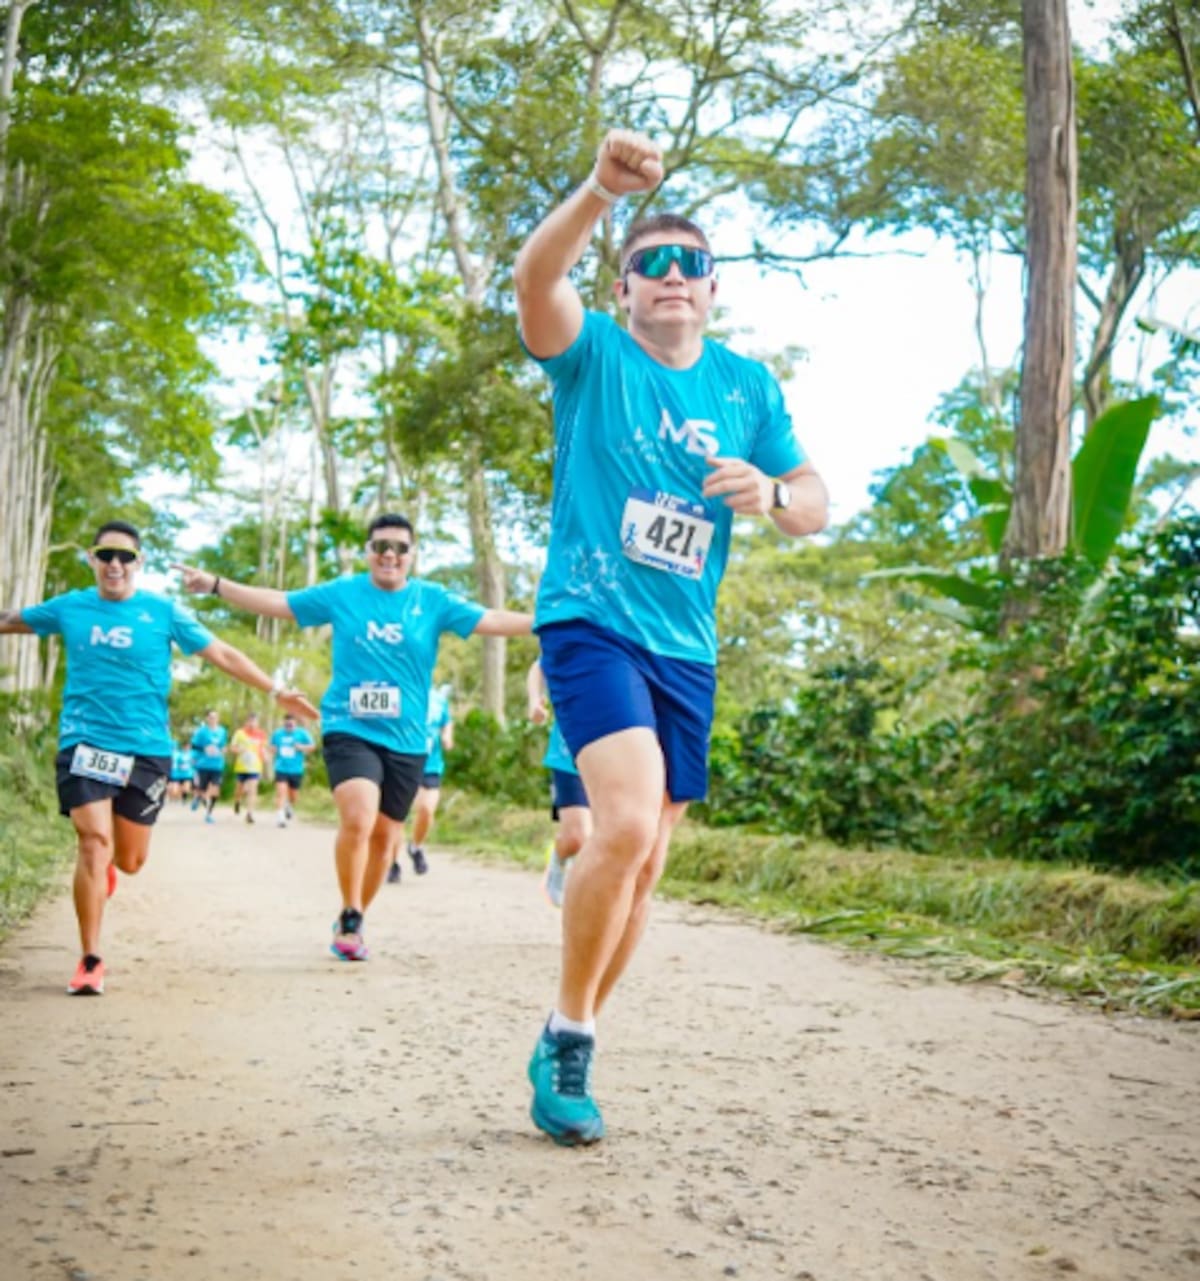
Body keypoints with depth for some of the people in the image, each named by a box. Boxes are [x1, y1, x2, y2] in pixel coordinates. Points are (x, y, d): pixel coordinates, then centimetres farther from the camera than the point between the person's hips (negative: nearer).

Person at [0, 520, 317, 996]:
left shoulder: (163, 612, 0)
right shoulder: (70, 607, 4)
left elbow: (222, 654, 1)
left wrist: (277, 690, -4)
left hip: (145, 750, 0)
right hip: (84, 743, 0)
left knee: (130, 861, 6)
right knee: (94, 844, -14)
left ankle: (104, 860, 45)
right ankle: (90, 961, -3)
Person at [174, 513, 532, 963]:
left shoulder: (433, 600, 4)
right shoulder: (341, 593, 4)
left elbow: (491, 621, 0)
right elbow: (277, 602, 8)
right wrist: (215, 585, 2)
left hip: (405, 738, 2)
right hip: (349, 729, -2)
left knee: (384, 836, 8)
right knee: (358, 818, -23)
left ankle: (351, 922, 29)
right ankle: (349, 918, -4)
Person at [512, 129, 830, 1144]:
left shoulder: (749, 385, 10)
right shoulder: (594, 354, -1)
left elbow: (816, 508, 10)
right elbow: (535, 278, -22)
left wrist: (771, 493, -13)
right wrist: (602, 189, -39)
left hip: (688, 648, 5)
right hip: (591, 623, -5)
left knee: (644, 863, 8)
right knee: (627, 822, -25)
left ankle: (566, 1048, 25)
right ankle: (568, 1030, -5)